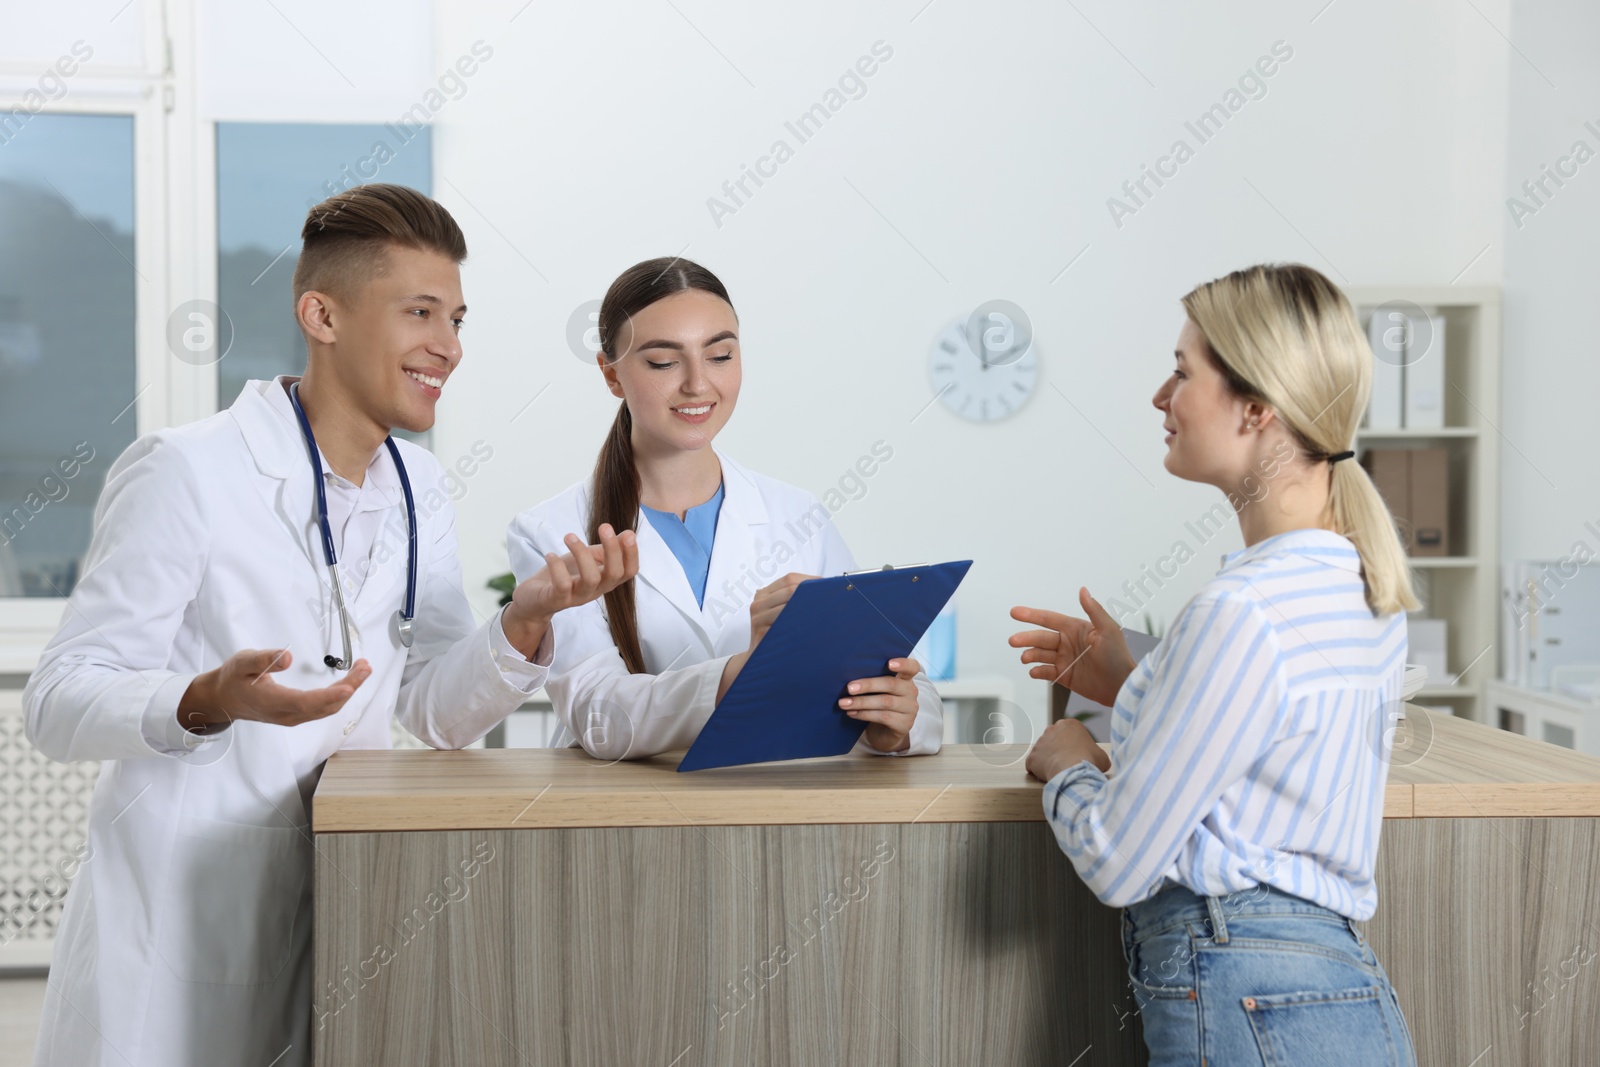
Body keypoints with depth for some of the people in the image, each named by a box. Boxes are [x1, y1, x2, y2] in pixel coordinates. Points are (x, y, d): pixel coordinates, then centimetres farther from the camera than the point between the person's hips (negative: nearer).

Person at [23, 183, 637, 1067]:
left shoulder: (417, 487, 8)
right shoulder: (185, 473, -14)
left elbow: (438, 712, 7)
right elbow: (58, 704, -15)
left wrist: (527, 617, -11)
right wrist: (212, 701, -33)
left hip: (328, 922, 6)